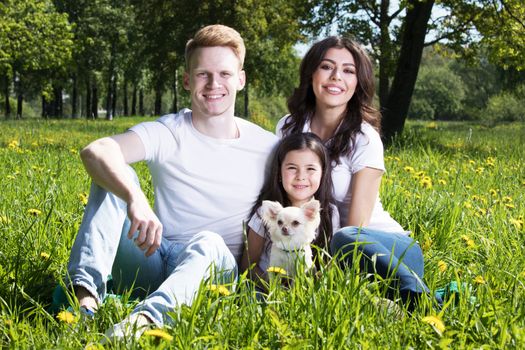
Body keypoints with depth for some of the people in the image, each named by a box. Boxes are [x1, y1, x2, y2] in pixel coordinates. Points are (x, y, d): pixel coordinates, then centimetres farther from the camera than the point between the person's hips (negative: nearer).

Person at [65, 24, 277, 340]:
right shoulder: (167, 134, -6)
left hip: (213, 267, -1)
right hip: (153, 262, 1)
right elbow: (95, 151, -25)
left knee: (209, 242, -36)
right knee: (114, 174, -19)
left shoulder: (268, 148, 0)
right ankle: (86, 293, -33)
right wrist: (135, 198, -45)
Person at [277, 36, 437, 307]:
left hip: (382, 244, -3)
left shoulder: (364, 140, -10)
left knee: (345, 239, -40)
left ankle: (417, 297, -35)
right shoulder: (288, 128, 4)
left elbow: (355, 227, -14)